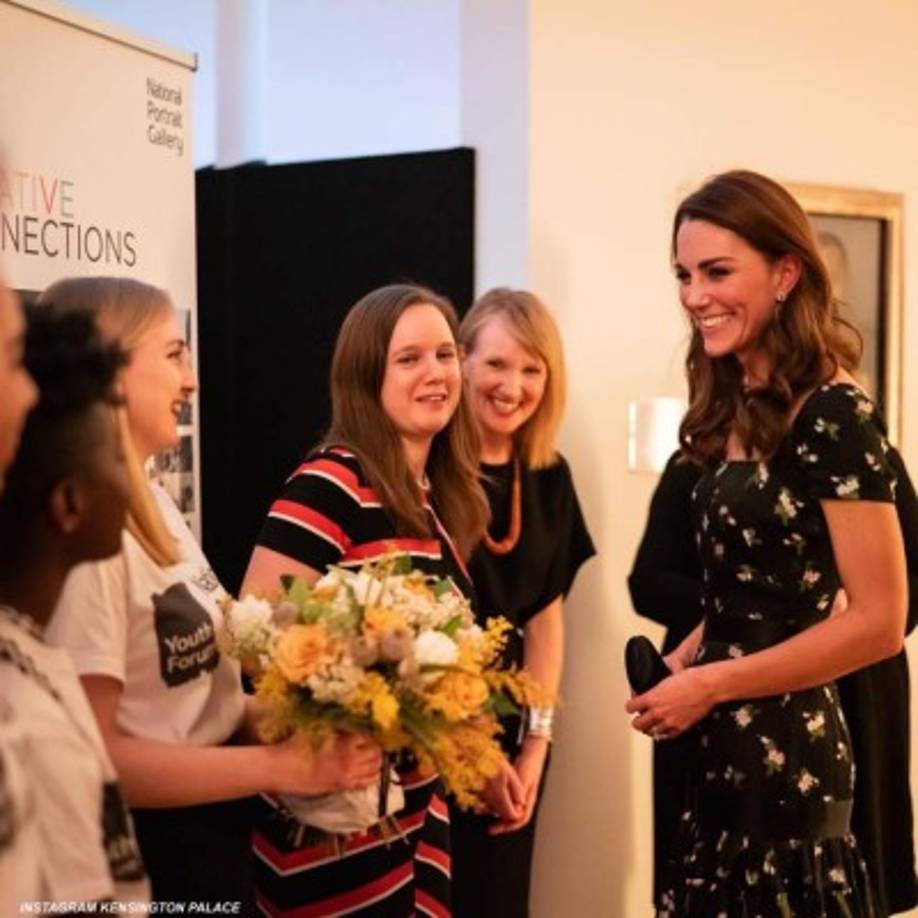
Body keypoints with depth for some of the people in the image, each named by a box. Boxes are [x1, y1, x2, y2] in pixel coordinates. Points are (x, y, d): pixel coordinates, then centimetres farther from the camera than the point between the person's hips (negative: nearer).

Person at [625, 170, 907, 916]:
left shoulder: (833, 414, -16)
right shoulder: (734, 412, 8)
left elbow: (880, 622, -18)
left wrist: (709, 684, -14)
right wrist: (686, 660, -1)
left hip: (787, 752, -8)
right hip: (721, 750, 8)